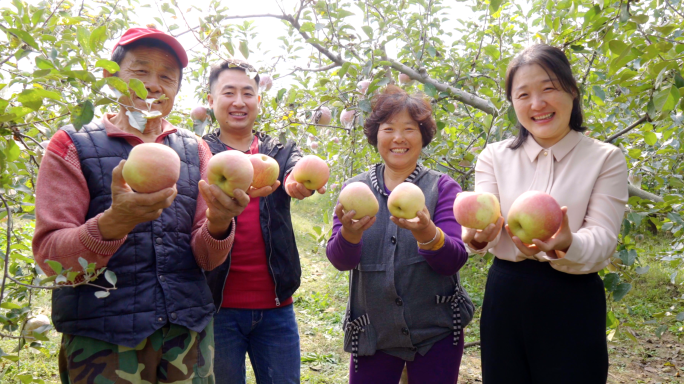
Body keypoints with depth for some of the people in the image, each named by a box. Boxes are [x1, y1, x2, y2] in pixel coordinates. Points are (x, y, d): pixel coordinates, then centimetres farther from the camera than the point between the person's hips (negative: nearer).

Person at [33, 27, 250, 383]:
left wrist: (218, 224, -19)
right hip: (103, 342, -2)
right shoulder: (72, 146, -1)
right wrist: (114, 222, -27)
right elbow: (49, 255, -9)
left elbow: (206, 259, 3)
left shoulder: (195, 150, 7)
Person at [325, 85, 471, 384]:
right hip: (372, 334, 1)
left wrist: (427, 233, -33)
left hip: (436, 333, 0)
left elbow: (455, 259, -12)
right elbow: (339, 259, -8)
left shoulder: (443, 187, -2)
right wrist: (350, 233, -31)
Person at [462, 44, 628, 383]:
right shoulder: (495, 157, 2)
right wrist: (477, 237, -34)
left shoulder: (605, 158, -2)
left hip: (573, 302, -1)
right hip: (505, 296, 2)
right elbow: (483, 228, -10)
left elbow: (603, 239, -13)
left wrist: (567, 244, -36)